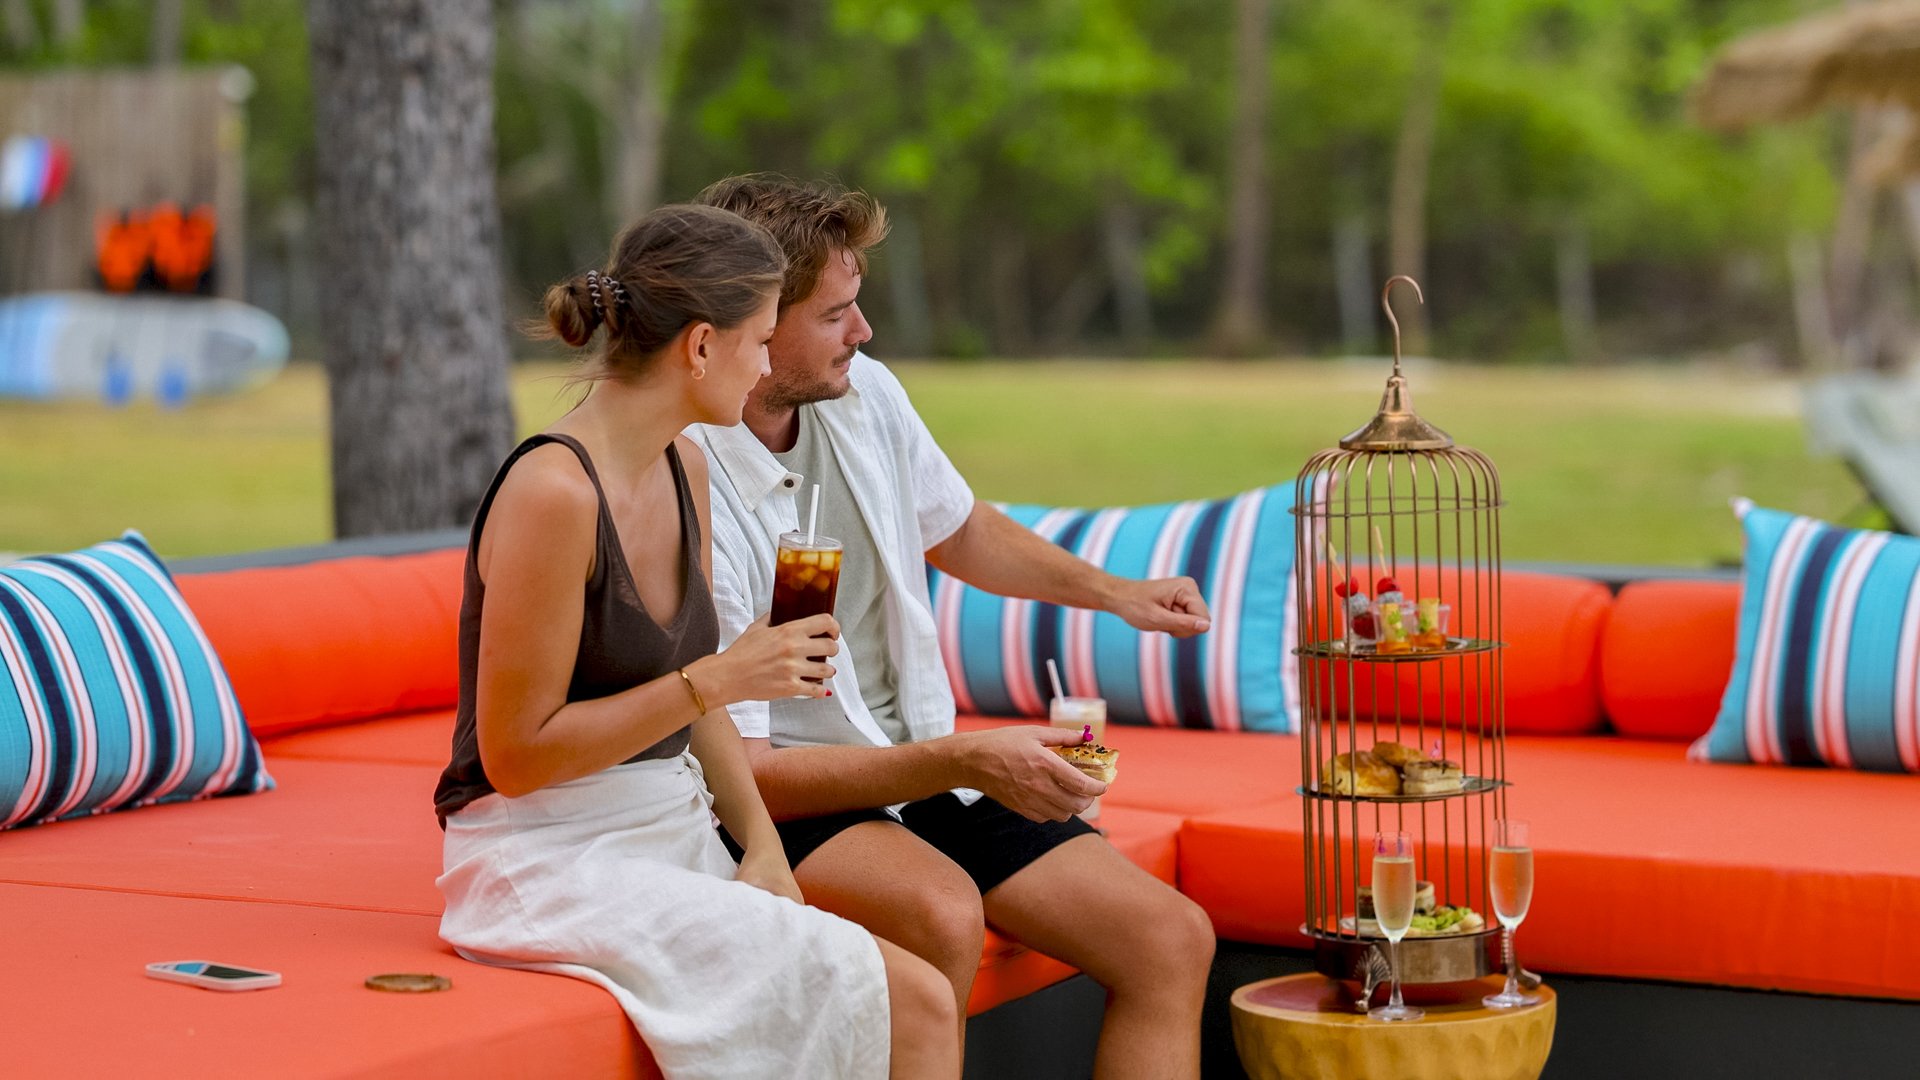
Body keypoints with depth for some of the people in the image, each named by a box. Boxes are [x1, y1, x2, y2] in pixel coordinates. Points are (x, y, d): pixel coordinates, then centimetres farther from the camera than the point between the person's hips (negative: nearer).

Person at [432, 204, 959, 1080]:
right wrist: (719, 678, -18)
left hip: (671, 837, 8)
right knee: (911, 1004, -19)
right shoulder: (552, 491, -19)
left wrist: (761, 845, 2)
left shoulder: (683, 468, 9)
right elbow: (515, 755, -18)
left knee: (919, 1007, -14)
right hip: (552, 863, -8)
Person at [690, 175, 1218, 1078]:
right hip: (782, 804, -7)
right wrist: (962, 760, -28)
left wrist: (1113, 592, 13)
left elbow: (959, 532, 24)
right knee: (943, 912, -38)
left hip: (925, 760, 7)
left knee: (1173, 939, -9)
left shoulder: (865, 395, 0)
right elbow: (741, 772, -22)